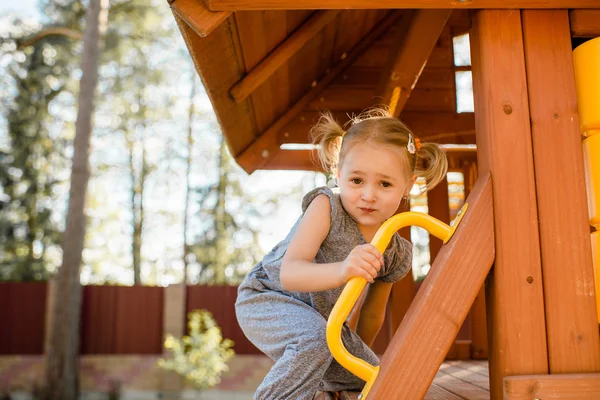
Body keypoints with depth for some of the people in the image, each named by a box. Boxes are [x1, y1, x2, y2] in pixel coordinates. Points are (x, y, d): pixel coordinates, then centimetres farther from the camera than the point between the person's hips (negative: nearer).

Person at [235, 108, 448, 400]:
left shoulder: (397, 254, -10)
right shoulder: (326, 206, -28)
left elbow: (372, 313, 7)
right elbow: (288, 273, -40)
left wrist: (359, 353, 21)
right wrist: (340, 271, -58)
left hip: (321, 316, 7)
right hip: (266, 298, -6)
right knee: (315, 340, -36)